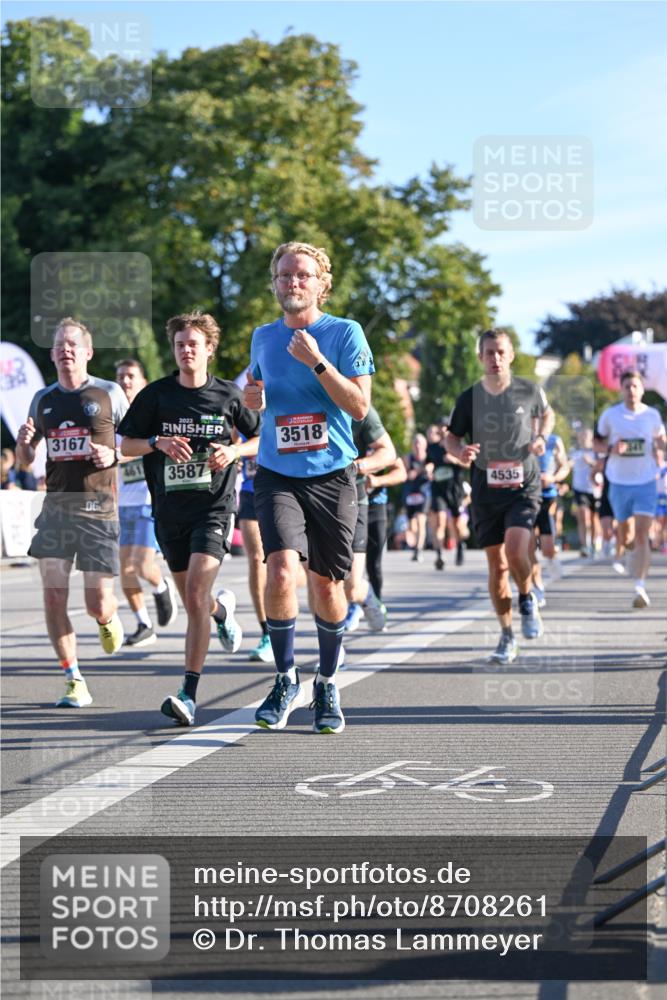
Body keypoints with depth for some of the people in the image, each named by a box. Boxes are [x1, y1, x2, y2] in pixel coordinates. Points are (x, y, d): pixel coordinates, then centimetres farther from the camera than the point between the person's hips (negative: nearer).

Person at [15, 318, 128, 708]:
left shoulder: (109, 393, 0)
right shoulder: (43, 400, 11)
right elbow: (26, 459, 18)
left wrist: (114, 455, -13)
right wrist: (24, 442, -5)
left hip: (98, 507, -3)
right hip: (56, 506, 3)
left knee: (97, 603, -4)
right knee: (54, 596, -7)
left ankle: (109, 619, 35)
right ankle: (75, 683, 3)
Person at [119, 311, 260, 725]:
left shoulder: (228, 395, 1)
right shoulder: (156, 395, 4)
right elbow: (126, 445, 7)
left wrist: (234, 451, -8)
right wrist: (159, 442, -12)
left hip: (214, 507, -3)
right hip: (170, 509, 3)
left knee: (195, 594, -19)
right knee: (194, 604, 11)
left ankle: (190, 694, -18)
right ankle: (222, 608, 51)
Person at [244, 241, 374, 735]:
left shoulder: (345, 333, -2)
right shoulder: (263, 338, 10)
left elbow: (359, 406, -10)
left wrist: (316, 361, -18)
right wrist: (252, 397, 2)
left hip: (331, 476, -1)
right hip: (277, 475, 2)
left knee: (327, 584, 5)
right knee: (282, 571, -19)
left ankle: (327, 685, 26)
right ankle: (286, 679, 0)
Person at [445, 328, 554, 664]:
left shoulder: (529, 391, -2)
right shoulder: (469, 398, -3)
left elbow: (546, 414, 18)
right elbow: (451, 437, 8)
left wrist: (541, 437, -2)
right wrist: (461, 452, -15)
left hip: (524, 488, -2)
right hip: (486, 491, 2)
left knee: (516, 551, -22)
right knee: (497, 565, 5)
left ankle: (527, 600, 11)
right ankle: (507, 637, 18)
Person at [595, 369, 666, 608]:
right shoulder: (610, 415, -2)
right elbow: (597, 441, 8)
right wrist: (611, 447, -13)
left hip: (646, 482, -1)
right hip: (619, 482, 1)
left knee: (642, 535, -13)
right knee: (624, 534, 12)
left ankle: (640, 587, -17)